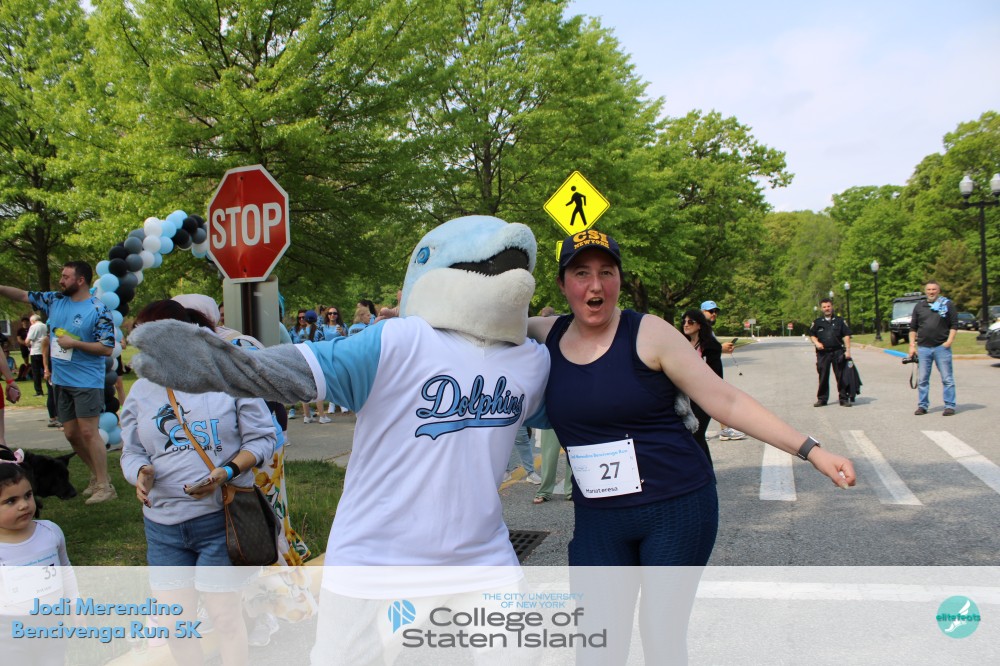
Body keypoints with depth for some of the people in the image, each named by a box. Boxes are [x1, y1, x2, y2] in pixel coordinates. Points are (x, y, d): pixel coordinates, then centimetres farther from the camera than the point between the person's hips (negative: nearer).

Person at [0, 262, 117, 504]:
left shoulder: (98, 310, -13)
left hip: (86, 382, -7)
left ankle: (104, 486, -3)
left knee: (88, 432, -10)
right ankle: (96, 476, 26)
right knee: (71, 434, 11)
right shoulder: (55, 300, 6)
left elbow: (107, 348, -15)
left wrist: (74, 343, -17)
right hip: (60, 382, 7)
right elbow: (23, 295, 15)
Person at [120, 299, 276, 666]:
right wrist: (141, 472, -13)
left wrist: (227, 472, -19)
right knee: (174, 621, 9)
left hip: (221, 519, -4)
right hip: (163, 524, 4)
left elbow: (262, 438, -3)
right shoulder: (141, 391, 7)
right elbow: (131, 452, 10)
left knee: (225, 614, 4)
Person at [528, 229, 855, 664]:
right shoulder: (547, 336, 1)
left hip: (677, 507, -2)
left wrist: (812, 451, -12)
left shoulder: (648, 334, -9)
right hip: (597, 519, 3)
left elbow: (728, 403, -8)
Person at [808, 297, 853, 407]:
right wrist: (816, 342, -5)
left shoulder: (840, 321, 7)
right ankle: (822, 399, 13)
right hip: (823, 353, 1)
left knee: (841, 376, 1)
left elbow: (846, 335, 4)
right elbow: (812, 335, 16)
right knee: (823, 377, 4)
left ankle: (844, 399, 7)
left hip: (838, 352, -1)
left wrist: (847, 350, -4)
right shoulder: (817, 322, 10)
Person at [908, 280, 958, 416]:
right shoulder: (919, 306, 12)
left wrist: (949, 341, -10)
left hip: (942, 347, -3)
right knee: (922, 379, 5)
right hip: (923, 348, 3)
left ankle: (949, 406, 5)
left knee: (947, 379, -1)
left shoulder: (948, 304, 4)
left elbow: (954, 325, 2)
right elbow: (913, 327, 14)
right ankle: (922, 406, 12)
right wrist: (912, 345, 6)